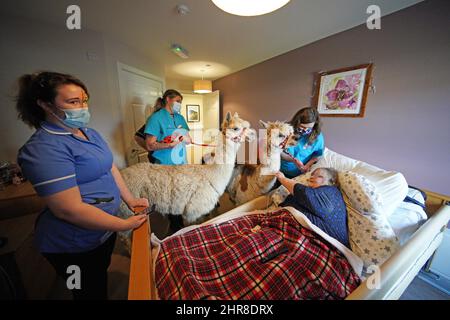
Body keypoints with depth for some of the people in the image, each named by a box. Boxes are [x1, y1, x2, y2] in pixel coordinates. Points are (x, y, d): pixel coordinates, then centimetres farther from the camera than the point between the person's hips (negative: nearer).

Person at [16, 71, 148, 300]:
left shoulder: (91, 134, 2)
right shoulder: (44, 148, -25)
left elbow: (111, 168, 7)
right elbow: (69, 210, -29)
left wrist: (130, 199, 1)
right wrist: (124, 225, -22)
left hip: (104, 229, 7)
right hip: (76, 245, -7)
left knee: (102, 279, 32)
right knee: (92, 292, 20)